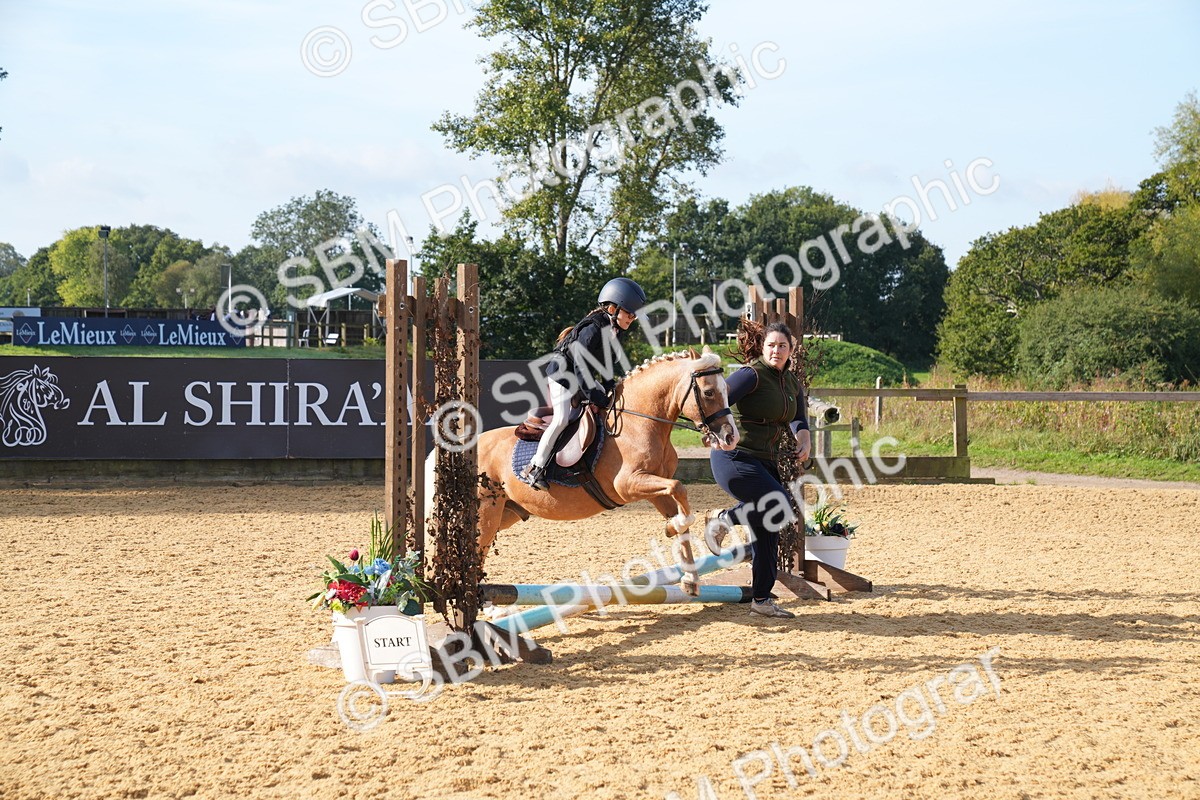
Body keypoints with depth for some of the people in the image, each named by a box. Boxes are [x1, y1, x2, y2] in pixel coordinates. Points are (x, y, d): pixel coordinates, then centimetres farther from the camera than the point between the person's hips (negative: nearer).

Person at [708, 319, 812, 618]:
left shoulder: (792, 383, 11)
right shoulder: (752, 375, -13)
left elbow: (797, 419, 5)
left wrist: (804, 438, -16)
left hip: (766, 461, 8)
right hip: (734, 458, -8)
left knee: (767, 531, 9)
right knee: (779, 504, -24)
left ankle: (762, 599, 17)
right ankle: (725, 518, 0)